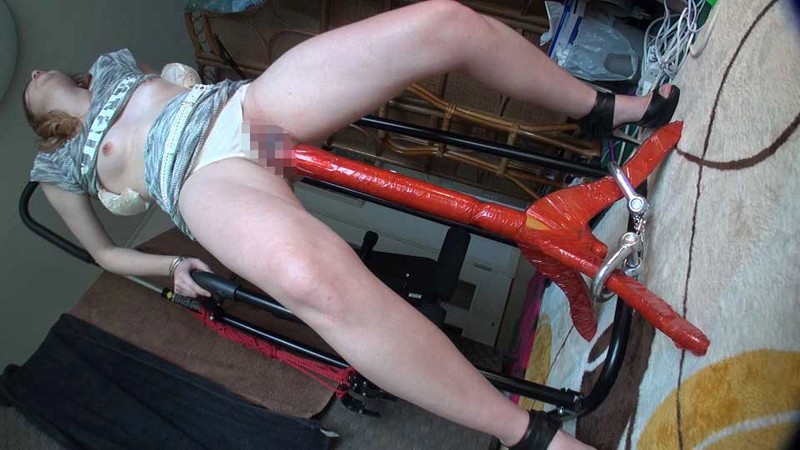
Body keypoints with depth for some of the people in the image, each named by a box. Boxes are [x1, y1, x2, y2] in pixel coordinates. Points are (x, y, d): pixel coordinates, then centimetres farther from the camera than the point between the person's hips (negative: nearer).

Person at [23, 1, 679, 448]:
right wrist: (173, 266, 5)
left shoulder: (108, 64, 36)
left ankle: (602, 111, 3)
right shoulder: (57, 165, 25)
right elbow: (103, 253, 22)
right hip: (205, 178, -5)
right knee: (313, 279, -45)